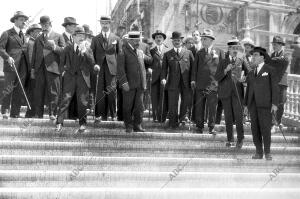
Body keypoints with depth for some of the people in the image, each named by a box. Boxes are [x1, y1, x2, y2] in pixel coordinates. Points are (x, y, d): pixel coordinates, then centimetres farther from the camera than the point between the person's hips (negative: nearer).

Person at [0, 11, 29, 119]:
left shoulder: (23, 35, 22)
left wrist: (29, 65, 13)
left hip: (22, 67, 6)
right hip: (11, 65, -6)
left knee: (19, 91, 4)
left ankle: (15, 114, 8)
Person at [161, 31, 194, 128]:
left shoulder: (188, 53, 13)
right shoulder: (167, 54, 12)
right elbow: (164, 68, 6)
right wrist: (163, 78, -11)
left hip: (186, 82, 1)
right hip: (173, 82, -1)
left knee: (186, 100, 6)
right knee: (173, 103, 0)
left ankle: (183, 116, 28)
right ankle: (173, 122, 10)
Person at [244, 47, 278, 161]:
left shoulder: (270, 70, 0)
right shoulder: (251, 73, 17)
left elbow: (274, 87, -5)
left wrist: (275, 104, -13)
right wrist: (246, 105, 11)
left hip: (265, 103, -5)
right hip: (253, 103, 5)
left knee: (265, 128, -8)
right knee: (255, 128, 2)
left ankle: (267, 153, 1)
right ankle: (259, 152, 8)